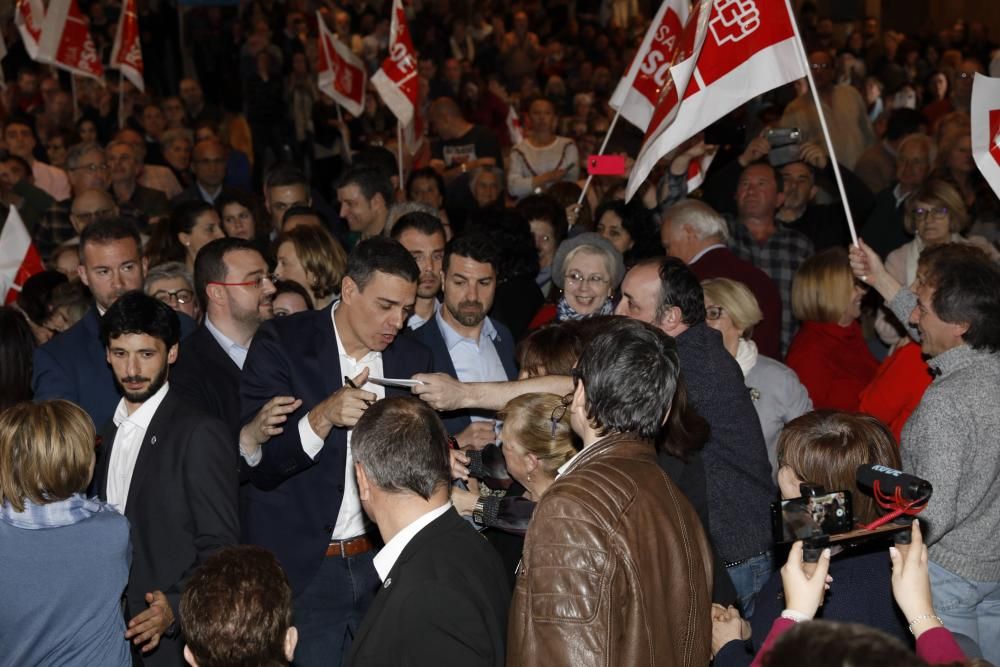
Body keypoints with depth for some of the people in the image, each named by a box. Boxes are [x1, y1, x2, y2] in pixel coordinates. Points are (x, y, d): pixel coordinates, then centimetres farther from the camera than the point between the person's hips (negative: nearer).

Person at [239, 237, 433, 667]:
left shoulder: (412, 359, 7)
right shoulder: (281, 344, -6)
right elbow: (258, 460, -12)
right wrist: (323, 417, -28)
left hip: (380, 564, 4)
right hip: (300, 567, -4)